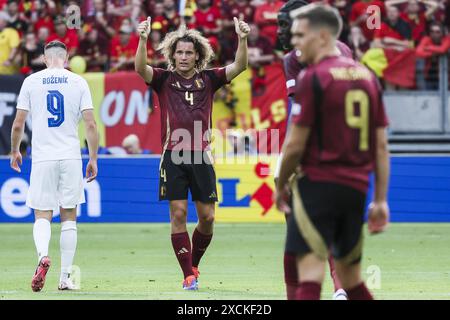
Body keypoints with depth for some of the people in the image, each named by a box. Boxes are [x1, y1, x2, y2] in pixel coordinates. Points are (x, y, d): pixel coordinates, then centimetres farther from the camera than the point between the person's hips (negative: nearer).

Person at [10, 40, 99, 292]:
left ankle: (43, 255, -26)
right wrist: (93, 159, 5)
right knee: (69, 217, 9)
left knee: (43, 215, 4)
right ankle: (65, 277, 8)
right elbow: (91, 124, -3)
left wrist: (15, 151, 18)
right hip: (71, 158, 0)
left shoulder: (31, 82, 1)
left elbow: (18, 124, 2)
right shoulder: (78, 82, 1)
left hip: (42, 158, 0)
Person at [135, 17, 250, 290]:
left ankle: (194, 264, 25)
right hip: (173, 157, -1)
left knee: (207, 217, 1)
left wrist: (243, 39, -19)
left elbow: (239, 66, -2)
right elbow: (141, 68, -13)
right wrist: (143, 39, -29)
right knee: (179, 213, -5)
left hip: (201, 156, 1)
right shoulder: (164, 79, 5)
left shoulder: (208, 79, 8)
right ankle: (189, 275, 0)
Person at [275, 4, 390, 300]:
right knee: (352, 281, 17)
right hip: (356, 187, 7)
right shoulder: (367, 76, 11)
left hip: (318, 184, -7)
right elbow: (381, 146, 11)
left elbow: (295, 145, -10)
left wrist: (281, 185, 6)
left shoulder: (313, 77, -9)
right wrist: (381, 200, 13)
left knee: (310, 277, -11)